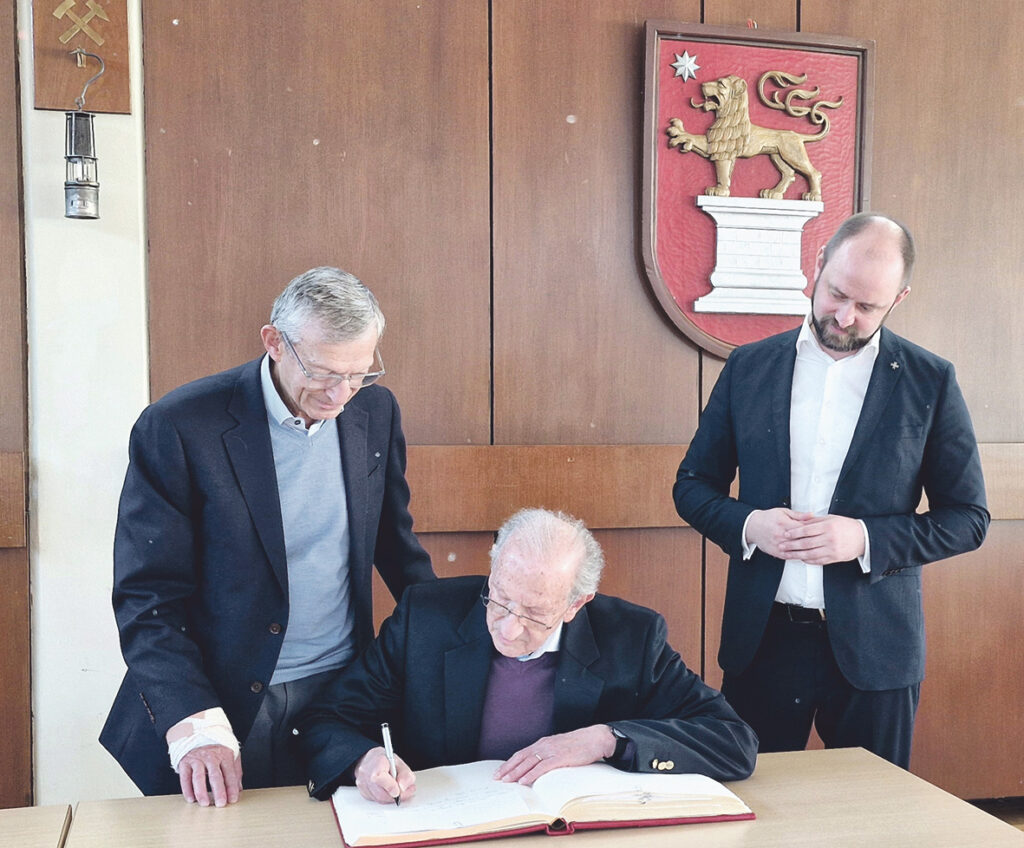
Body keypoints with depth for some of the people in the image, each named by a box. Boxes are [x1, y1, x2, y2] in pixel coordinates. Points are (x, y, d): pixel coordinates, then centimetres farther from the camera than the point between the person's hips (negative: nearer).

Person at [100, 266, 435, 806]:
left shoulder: (376, 411, 0)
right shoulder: (176, 430, -15)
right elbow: (148, 598, -13)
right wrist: (195, 727, -23)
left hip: (344, 694, 4)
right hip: (229, 704, -3)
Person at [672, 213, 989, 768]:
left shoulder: (930, 382, -2)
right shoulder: (748, 367, 2)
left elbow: (967, 518, 0)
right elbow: (692, 485, 7)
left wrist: (866, 539, -16)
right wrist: (746, 525, -13)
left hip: (873, 649, -1)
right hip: (763, 638, 1)